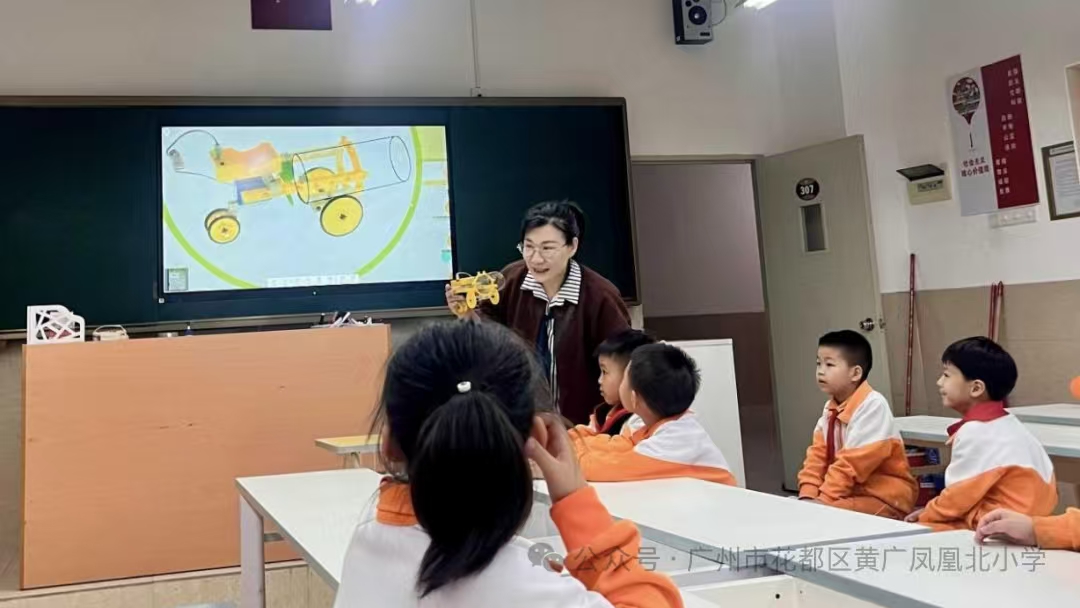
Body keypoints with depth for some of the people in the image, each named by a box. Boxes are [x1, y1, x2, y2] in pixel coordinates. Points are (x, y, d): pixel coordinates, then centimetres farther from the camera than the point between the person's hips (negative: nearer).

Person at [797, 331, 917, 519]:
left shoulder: (873, 405, -20)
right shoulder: (830, 408, 6)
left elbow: (853, 463, -24)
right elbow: (817, 455, 2)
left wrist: (823, 499, -23)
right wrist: (808, 495, -12)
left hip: (884, 497, -8)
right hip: (850, 492, 8)